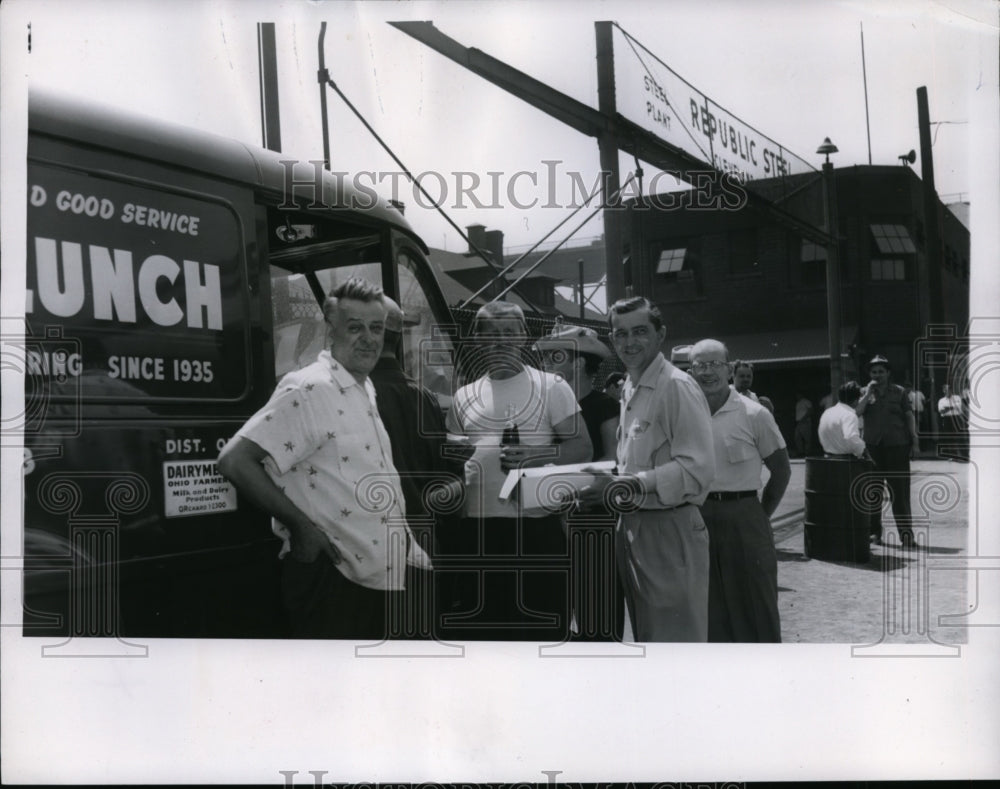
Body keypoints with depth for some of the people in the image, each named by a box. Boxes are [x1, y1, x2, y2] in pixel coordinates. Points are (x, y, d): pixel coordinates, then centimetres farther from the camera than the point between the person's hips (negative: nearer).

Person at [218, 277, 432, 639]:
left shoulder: (364, 389, 13)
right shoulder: (309, 390, -17)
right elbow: (235, 461, -23)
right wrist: (301, 527, -21)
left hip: (377, 575, 9)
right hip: (328, 577, -9)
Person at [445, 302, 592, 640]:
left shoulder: (550, 387, 0)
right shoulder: (464, 396, 13)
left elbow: (582, 448, -5)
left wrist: (534, 457, -20)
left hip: (536, 526, -4)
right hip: (477, 528, 4)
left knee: (542, 628, 2)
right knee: (486, 626, 12)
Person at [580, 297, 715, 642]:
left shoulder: (677, 386, -13)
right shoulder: (629, 389, 13)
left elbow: (697, 469, -21)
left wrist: (626, 485, -24)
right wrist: (607, 482, 6)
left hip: (669, 530, -9)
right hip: (632, 528, 9)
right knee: (646, 637, 19)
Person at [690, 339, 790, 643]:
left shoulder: (754, 414, -6)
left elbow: (781, 471, 2)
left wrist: (760, 516, -1)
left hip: (743, 518, -3)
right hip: (698, 519, 3)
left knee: (755, 606, 5)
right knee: (710, 610, 12)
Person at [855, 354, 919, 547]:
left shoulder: (899, 392, 7)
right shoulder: (864, 393, 9)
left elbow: (909, 416, 5)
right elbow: (856, 412, -5)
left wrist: (914, 440, -1)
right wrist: (868, 393, -10)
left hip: (897, 446, -2)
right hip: (872, 446, 2)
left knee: (900, 491, -3)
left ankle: (906, 533, 2)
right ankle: (874, 531, 16)